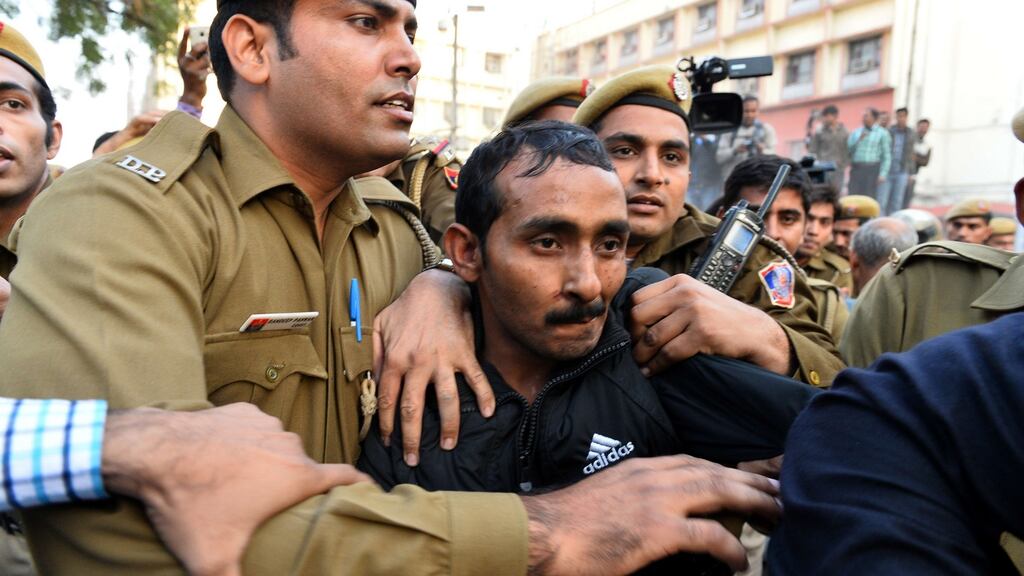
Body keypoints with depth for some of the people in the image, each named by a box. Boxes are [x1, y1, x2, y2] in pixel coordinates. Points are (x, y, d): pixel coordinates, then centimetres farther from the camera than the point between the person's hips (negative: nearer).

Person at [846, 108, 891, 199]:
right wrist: (859, 139, -7)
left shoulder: (883, 133, 3)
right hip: (856, 169, 3)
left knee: (869, 198, -5)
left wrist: (883, 174, -9)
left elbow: (887, 156, -1)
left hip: (872, 170, -3)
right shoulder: (855, 132, 14)